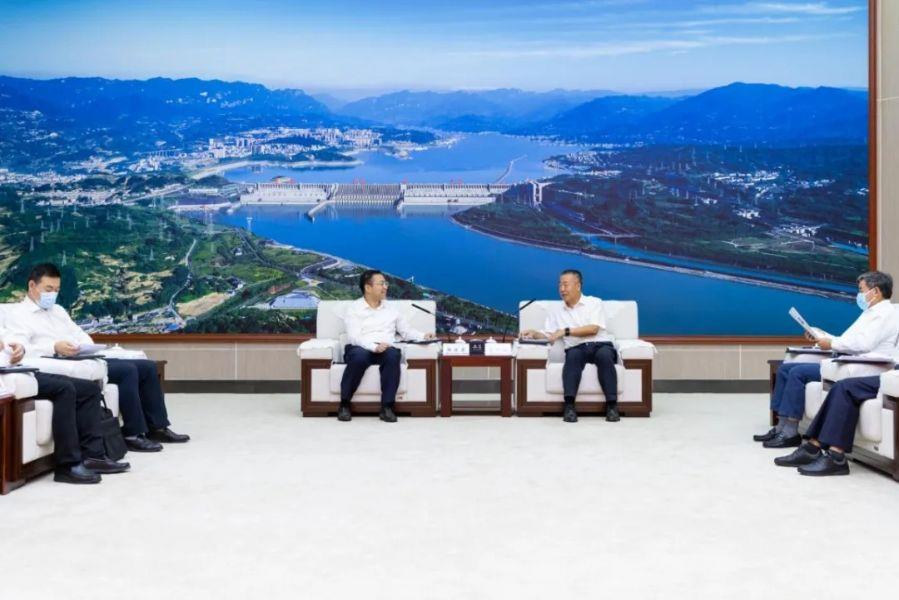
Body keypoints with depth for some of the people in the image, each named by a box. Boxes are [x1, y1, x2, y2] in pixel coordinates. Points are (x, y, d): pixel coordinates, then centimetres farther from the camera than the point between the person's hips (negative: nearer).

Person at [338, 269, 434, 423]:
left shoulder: (391, 308, 20)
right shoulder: (354, 309, 6)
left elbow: (407, 331, 21)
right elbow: (354, 337, -8)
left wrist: (423, 336, 1)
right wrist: (374, 346, -25)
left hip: (385, 350, 3)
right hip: (361, 349, -2)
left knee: (393, 355, -34)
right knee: (359, 356, -39)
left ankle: (387, 407, -32)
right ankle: (344, 404, -22)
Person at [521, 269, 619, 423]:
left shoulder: (594, 302, 11)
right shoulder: (556, 312, 21)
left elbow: (593, 329, -4)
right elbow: (548, 336, 12)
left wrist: (566, 331, -10)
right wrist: (535, 334, -9)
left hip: (601, 345, -1)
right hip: (577, 348, 1)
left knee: (604, 355, -36)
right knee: (573, 355, -35)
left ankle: (612, 405, -36)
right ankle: (569, 406, -43)